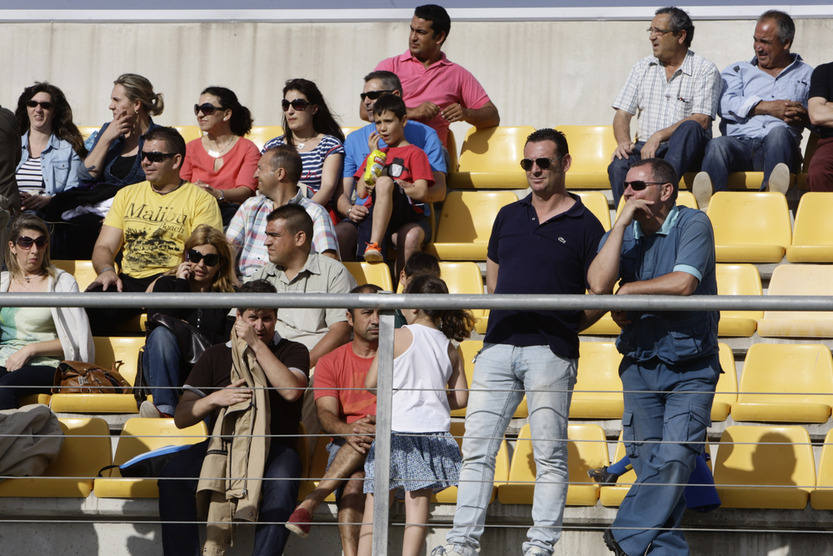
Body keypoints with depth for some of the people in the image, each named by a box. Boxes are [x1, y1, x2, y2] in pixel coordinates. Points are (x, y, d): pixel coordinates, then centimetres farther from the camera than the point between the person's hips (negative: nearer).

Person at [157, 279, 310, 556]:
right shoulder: (216, 355, 17)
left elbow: (291, 390, -12)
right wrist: (215, 399, -11)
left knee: (282, 481, -37)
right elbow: (181, 417, 10)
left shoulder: (292, 352, 13)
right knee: (173, 472, -27)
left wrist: (257, 345, -9)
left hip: (273, 447, -2)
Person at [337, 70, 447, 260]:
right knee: (336, 235, -31)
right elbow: (342, 194, 15)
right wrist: (350, 210, -10)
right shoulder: (354, 140, 21)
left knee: (411, 237, -39)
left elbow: (439, 191, 2)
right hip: (364, 217, 3)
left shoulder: (424, 135, 11)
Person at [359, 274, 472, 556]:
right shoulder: (450, 349, 7)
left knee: (375, 501, 4)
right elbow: (460, 398, 10)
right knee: (418, 503, 2)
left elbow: (371, 382, -4)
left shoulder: (399, 337, -5)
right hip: (434, 429, 3)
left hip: (396, 429, -3)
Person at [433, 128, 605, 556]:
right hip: (498, 346, 5)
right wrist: (508, 318, 14)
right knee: (477, 448, 2)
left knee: (549, 454, -2)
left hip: (550, 354, -4)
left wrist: (564, 327, 1)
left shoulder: (584, 225, 2)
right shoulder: (509, 216, 16)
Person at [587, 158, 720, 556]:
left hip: (690, 369, -4)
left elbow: (682, 283, -21)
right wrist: (623, 222, -13)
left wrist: (628, 290, -9)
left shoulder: (693, 225, -6)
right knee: (648, 464, 2)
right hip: (640, 365, 4)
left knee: (674, 460, -15)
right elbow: (598, 284, -14)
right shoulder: (619, 235, 6)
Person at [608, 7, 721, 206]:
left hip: (686, 152, -3)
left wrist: (659, 136, -20)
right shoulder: (642, 68, 18)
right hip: (645, 146, 3)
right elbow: (622, 114, 15)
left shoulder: (705, 70, 3)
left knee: (690, 129, -37)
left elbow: (701, 121, -10)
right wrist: (623, 141, -8)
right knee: (619, 166, -30)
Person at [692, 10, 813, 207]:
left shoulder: (807, 76, 27)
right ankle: (706, 201, -63)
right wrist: (767, 107, -3)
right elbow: (725, 104, 6)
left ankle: (773, 190, -67)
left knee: (779, 133, -36)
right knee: (718, 145, -34)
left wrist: (804, 117, -8)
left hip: (779, 147, -1)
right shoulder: (738, 70, 28)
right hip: (739, 143, 1)